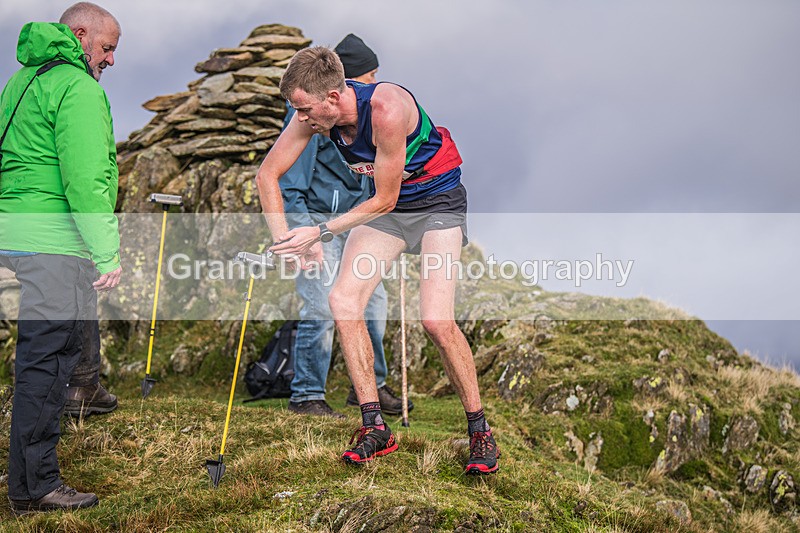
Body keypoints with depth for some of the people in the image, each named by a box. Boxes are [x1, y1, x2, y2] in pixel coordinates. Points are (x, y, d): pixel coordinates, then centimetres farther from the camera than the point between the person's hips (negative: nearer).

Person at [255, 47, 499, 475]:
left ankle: (479, 430, 0)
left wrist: (321, 232, -22)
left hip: (438, 202, -6)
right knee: (343, 301, -12)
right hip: (385, 205, 6)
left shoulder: (386, 109, -32)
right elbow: (267, 174, -3)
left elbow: (384, 199, -24)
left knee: (436, 321, -20)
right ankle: (375, 427, -2)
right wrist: (284, 238, -14)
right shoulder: (316, 111, -13)